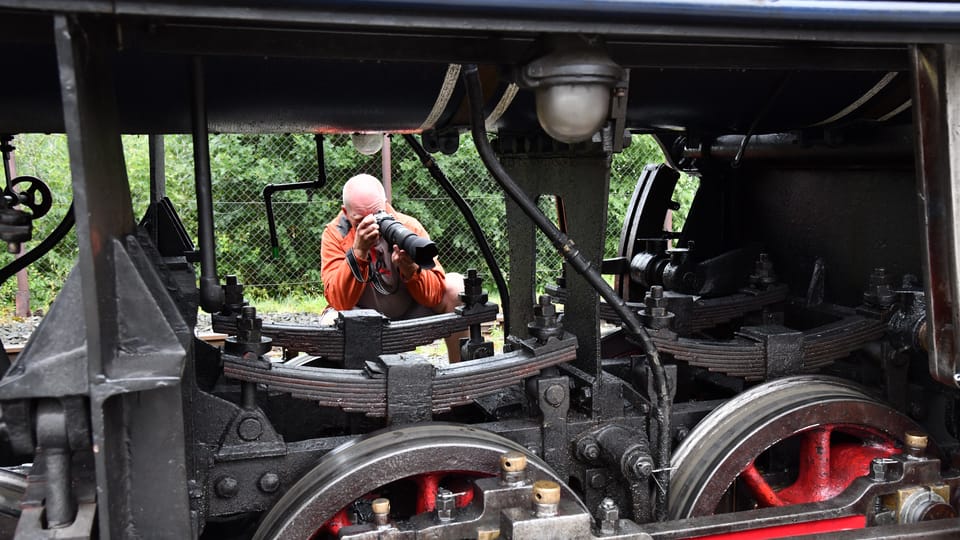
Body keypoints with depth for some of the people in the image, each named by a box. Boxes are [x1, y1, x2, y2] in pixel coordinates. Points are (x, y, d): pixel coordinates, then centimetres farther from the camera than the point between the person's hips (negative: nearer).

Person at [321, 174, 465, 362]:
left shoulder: (408, 227, -15)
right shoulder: (335, 235, -15)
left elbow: (434, 295, -16)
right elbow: (339, 302, -27)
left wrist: (411, 269, -36)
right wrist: (358, 252, -38)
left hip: (411, 317, 2)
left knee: (455, 286, -19)